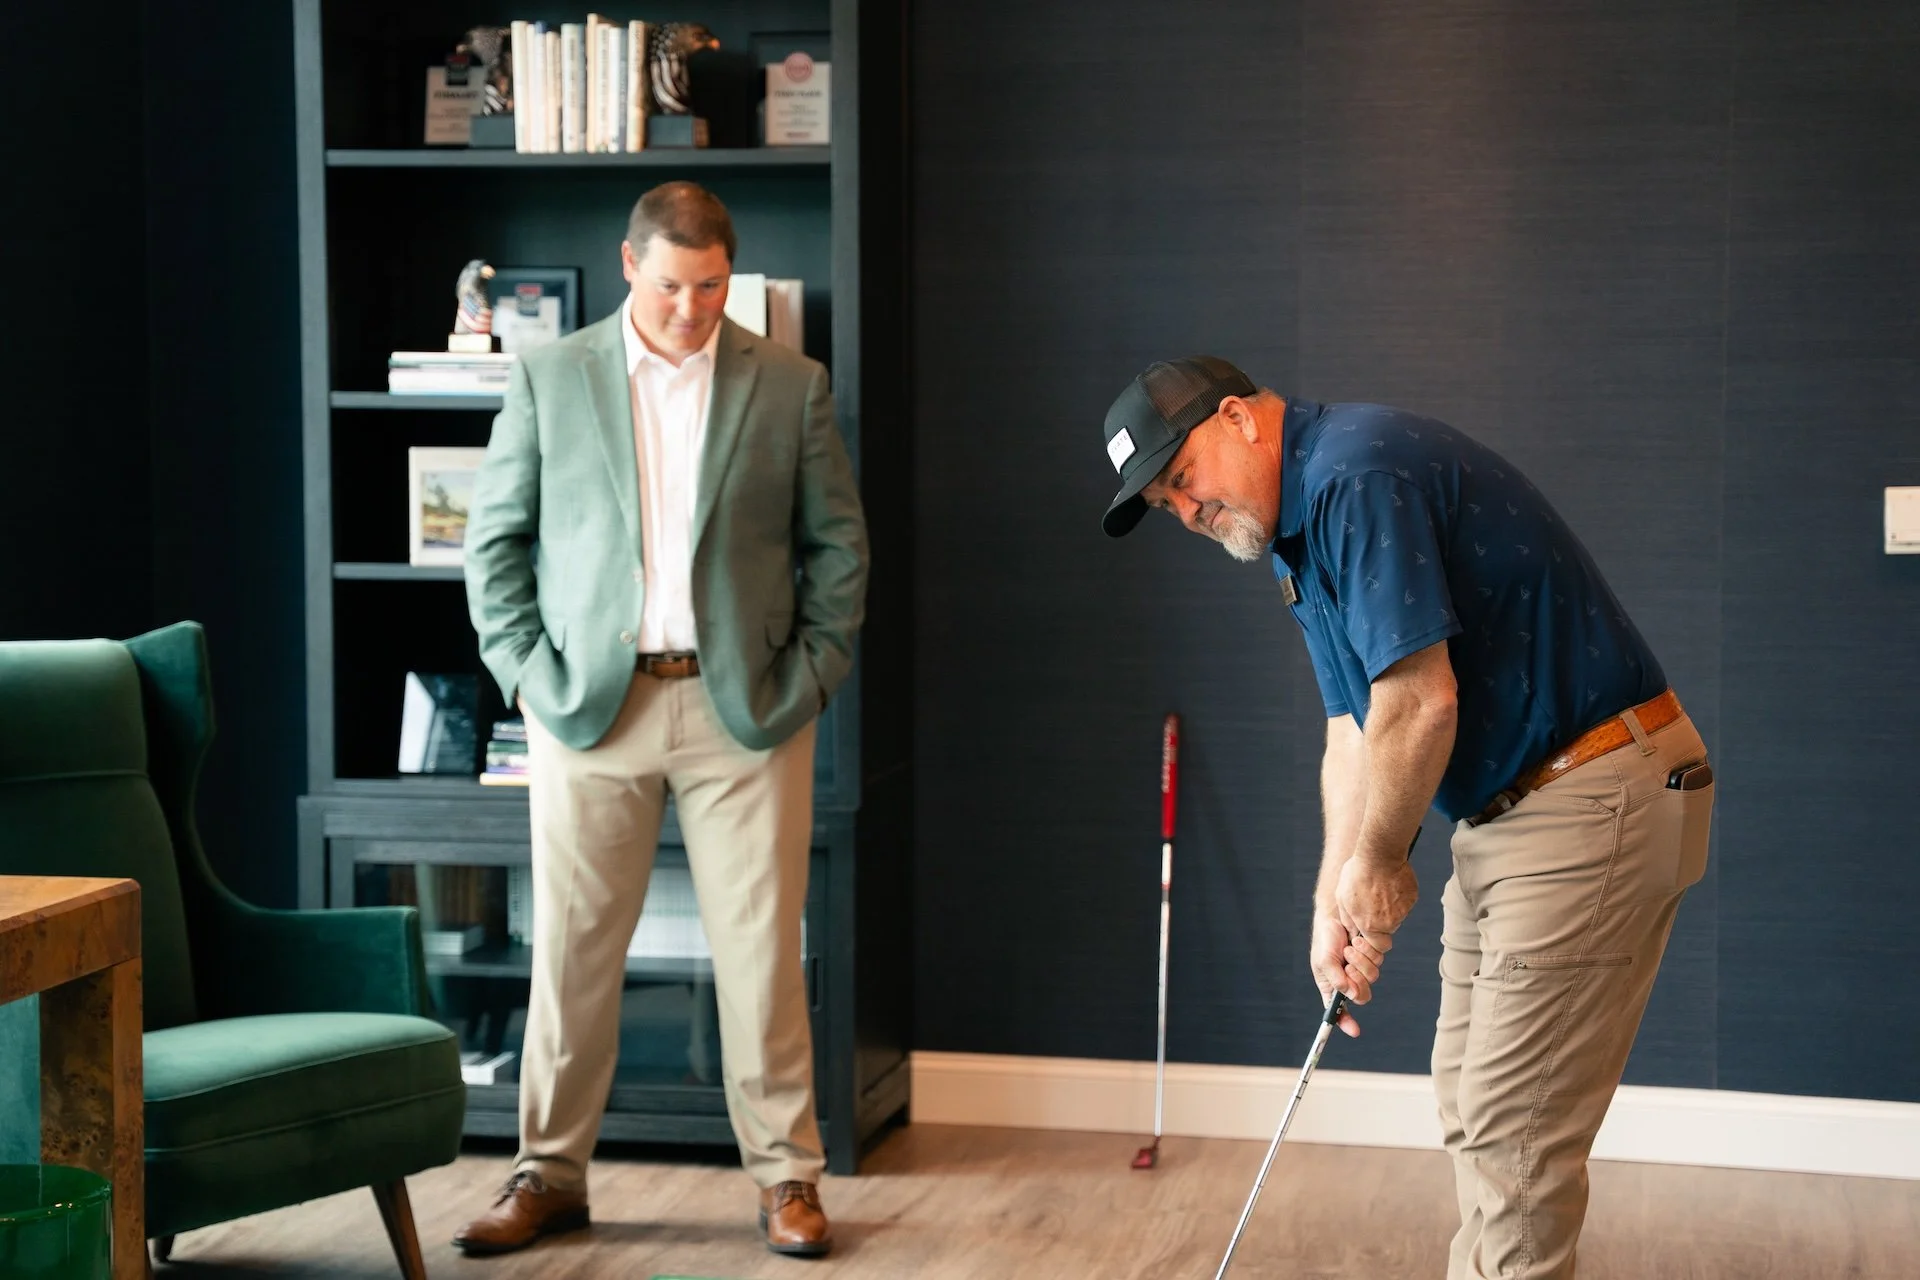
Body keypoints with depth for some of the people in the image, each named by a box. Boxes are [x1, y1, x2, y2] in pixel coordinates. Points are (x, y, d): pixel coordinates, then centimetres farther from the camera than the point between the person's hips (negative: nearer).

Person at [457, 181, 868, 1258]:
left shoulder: (790, 386, 5)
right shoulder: (549, 379, 5)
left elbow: (838, 545, 8)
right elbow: (495, 539, 7)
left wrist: (811, 676, -1)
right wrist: (527, 672, -2)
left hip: (744, 709, 0)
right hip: (591, 707, 0)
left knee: (763, 950, 2)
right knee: (573, 950, 5)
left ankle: (787, 1174, 13)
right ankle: (551, 1174, 17)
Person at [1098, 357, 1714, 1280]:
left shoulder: (1358, 472, -19)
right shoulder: (1300, 530, 15)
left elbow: (1420, 702, -24)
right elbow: (1354, 727, 14)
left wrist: (1376, 864, -10)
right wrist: (1336, 900, 4)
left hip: (1595, 803, -11)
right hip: (1506, 812, 11)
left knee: (1512, 1127, -7)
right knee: (1470, 1101, 17)